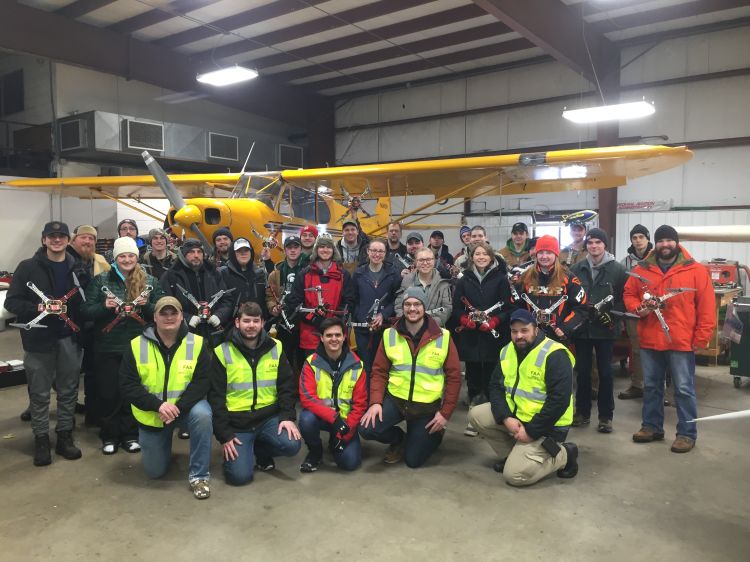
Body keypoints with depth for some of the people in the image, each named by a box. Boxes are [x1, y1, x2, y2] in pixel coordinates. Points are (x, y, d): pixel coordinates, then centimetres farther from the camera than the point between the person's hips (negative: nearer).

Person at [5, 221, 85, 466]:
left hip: (69, 339, 2)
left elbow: (84, 301, 7)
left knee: (68, 391, 10)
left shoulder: (77, 268, 5)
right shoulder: (28, 267, -2)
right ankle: (41, 440, 21)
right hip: (39, 339, -2)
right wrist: (37, 308, -20)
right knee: (39, 393, 7)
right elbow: (11, 301, -4)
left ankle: (65, 436, 23)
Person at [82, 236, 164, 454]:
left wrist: (146, 305, -17)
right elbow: (86, 310, -2)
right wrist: (104, 307, -20)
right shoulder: (101, 280, 3)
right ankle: (109, 436, 23)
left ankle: (130, 435, 23)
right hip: (108, 347, 0)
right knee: (108, 392, 7)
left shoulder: (149, 281, 4)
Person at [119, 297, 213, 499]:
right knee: (154, 472, 7)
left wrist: (178, 406, -29)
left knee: (202, 415, -35)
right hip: (151, 413, 1)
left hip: (186, 404, -1)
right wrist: (158, 405, -27)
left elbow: (203, 382, -16)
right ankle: (162, 442, 42)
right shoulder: (136, 345, -11)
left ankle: (198, 475, -17)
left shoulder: (197, 343, -13)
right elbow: (127, 386, -13)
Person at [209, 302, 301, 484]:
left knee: (292, 444, -22)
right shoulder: (222, 352, -5)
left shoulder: (275, 348, 2)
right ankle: (244, 451, 19)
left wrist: (288, 416, -11)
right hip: (237, 422, -2)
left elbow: (286, 387, 4)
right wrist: (224, 434, -9)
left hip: (269, 417, 2)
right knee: (240, 475, -16)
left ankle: (259, 450, 9)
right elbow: (215, 396, -4)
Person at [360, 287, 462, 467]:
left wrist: (445, 412, -8)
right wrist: (376, 401, -14)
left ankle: (435, 434, 35)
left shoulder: (443, 337, -9)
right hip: (395, 399, 2)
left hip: (427, 406, -2)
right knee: (367, 429, -20)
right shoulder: (390, 335, -3)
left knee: (413, 460, 3)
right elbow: (379, 371, 0)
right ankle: (399, 439, 13)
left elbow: (453, 376, -5)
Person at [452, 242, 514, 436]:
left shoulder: (500, 279, 2)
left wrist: (494, 321, -17)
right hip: (470, 338, 2)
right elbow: (456, 307, 7)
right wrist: (465, 319, -12)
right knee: (473, 377, 7)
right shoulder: (464, 280, 8)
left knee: (490, 378, 0)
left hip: (494, 337, -2)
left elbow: (508, 307, -2)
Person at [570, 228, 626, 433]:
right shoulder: (576, 269, 5)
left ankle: (606, 416, 16)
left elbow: (624, 298, -3)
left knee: (605, 372, 5)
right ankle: (582, 412, 22)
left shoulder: (617, 269, -1)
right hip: (582, 328, 2)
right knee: (582, 371, 9)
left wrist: (612, 316, -14)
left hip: (605, 329, -2)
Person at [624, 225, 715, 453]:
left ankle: (687, 433, 17)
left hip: (682, 342, -3)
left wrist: (701, 339, -7)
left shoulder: (696, 271, -4)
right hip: (649, 341, 3)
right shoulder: (642, 270, 4)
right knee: (651, 387, 14)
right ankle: (652, 426, 28)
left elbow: (706, 308, -4)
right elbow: (628, 294, 14)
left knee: (684, 389, 4)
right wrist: (638, 308, -8)